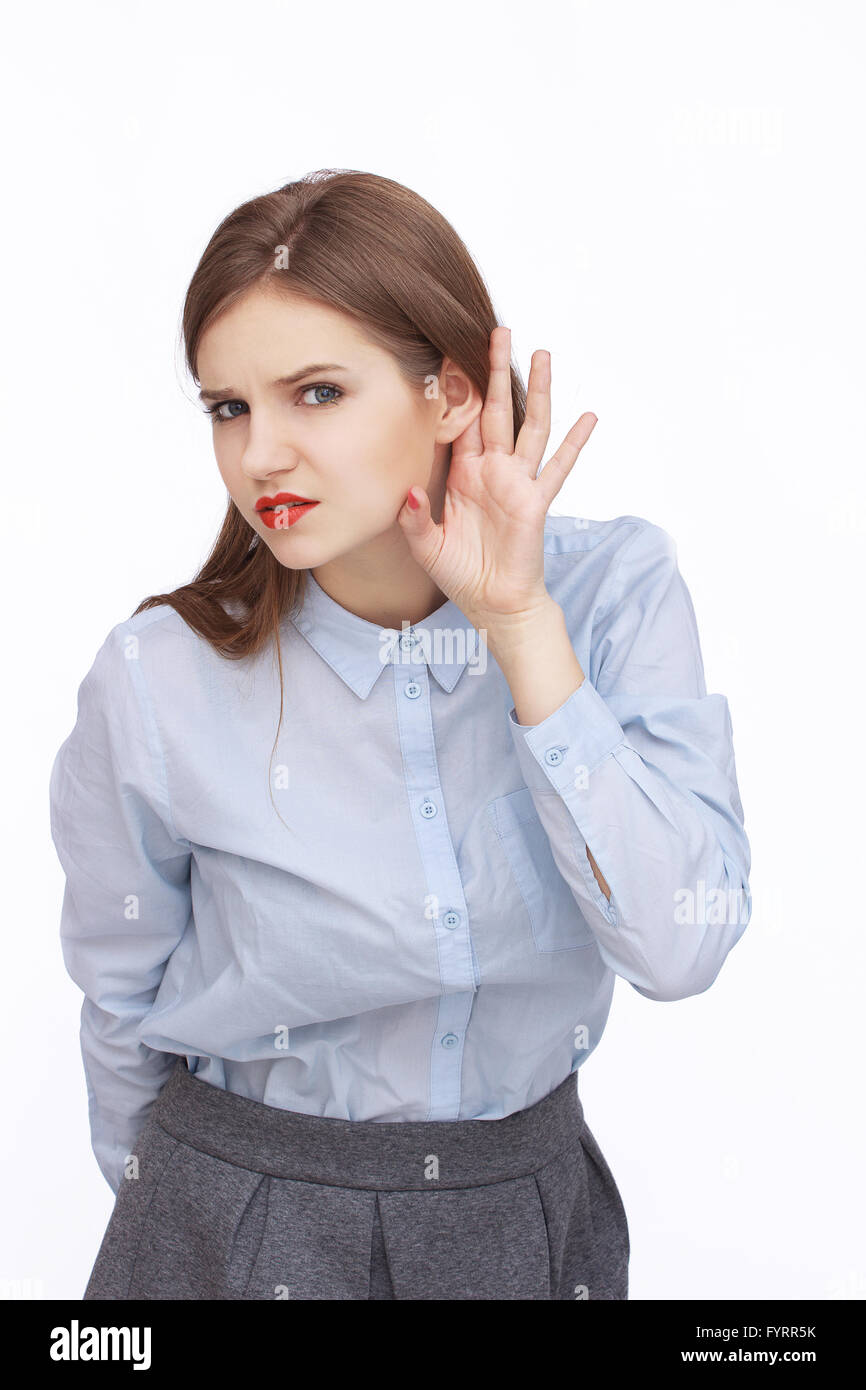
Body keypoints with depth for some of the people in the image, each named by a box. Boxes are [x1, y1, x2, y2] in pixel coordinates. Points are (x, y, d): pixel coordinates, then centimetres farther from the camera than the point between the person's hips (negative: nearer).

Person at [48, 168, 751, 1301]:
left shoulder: (614, 591, -14)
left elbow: (680, 949, -23)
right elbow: (127, 1007, -3)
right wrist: (167, 1194, 10)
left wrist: (522, 624, -25)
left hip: (536, 1207, 3)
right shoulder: (155, 685, -18)